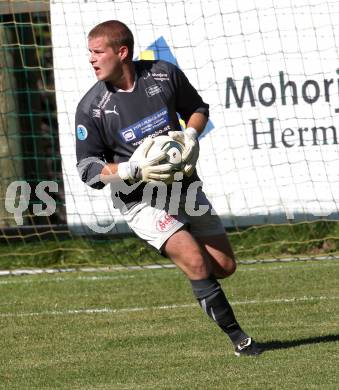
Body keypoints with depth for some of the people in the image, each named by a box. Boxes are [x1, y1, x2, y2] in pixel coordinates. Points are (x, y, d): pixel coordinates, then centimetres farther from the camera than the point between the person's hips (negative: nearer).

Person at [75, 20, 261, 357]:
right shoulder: (91, 108, -14)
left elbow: (198, 109, 12)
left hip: (185, 187, 4)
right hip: (141, 202, -4)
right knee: (197, 263, -21)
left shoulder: (164, 75, -6)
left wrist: (191, 135, -10)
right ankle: (238, 338, -12)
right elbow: (88, 169, -10)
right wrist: (131, 170, -26)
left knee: (225, 266, 3)